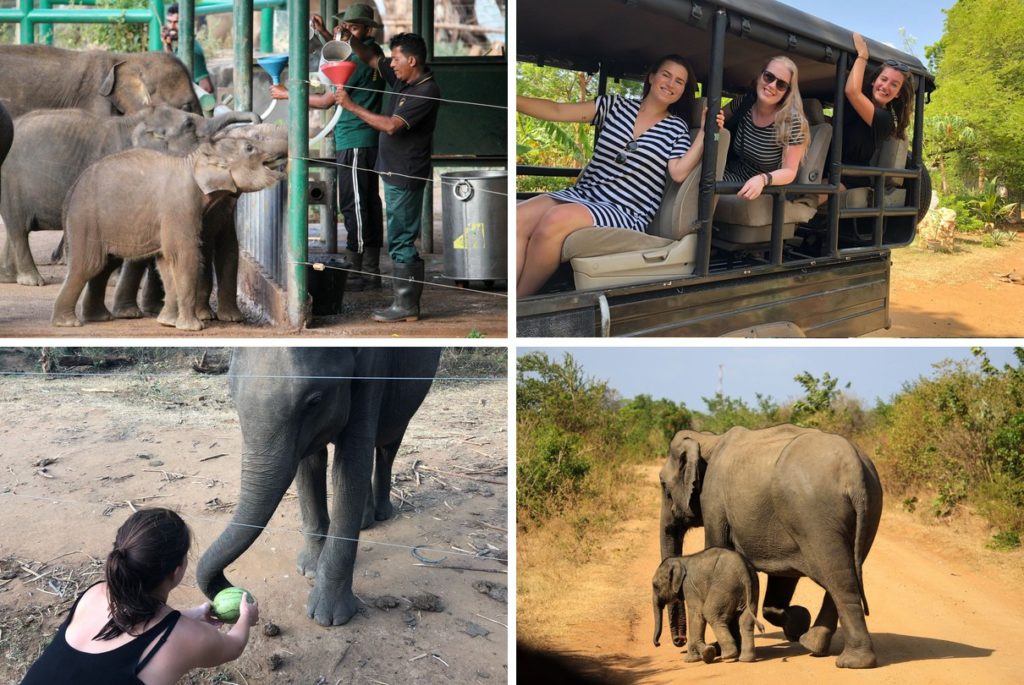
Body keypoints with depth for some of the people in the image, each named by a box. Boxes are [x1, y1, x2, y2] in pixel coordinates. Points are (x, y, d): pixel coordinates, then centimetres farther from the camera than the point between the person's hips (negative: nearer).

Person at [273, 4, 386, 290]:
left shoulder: (360, 60, -15)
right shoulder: (372, 53, 13)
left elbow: (326, 101, -13)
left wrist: (286, 94, -3)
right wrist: (325, 34, 28)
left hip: (354, 143, -10)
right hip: (366, 140, 10)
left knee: (354, 205, -7)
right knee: (368, 203, 10)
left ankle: (356, 272, -5)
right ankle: (371, 271, 14)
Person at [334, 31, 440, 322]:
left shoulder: (427, 91, -20)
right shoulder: (402, 79, 7)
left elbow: (392, 125, -26)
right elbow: (371, 59, 18)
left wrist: (352, 106, -20)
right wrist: (350, 39, 0)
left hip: (406, 176, -10)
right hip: (395, 172, 10)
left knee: (401, 240, -5)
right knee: (404, 238, 13)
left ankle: (406, 306, 1)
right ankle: (409, 297, 21)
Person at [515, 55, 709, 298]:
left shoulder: (677, 128, 9)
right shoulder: (615, 105, 13)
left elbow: (679, 173, -6)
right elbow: (557, 111, 6)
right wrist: (514, 99, -5)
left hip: (626, 213, -3)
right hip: (582, 194, 4)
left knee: (556, 220, -34)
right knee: (517, 220, -27)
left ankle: (518, 304, -26)